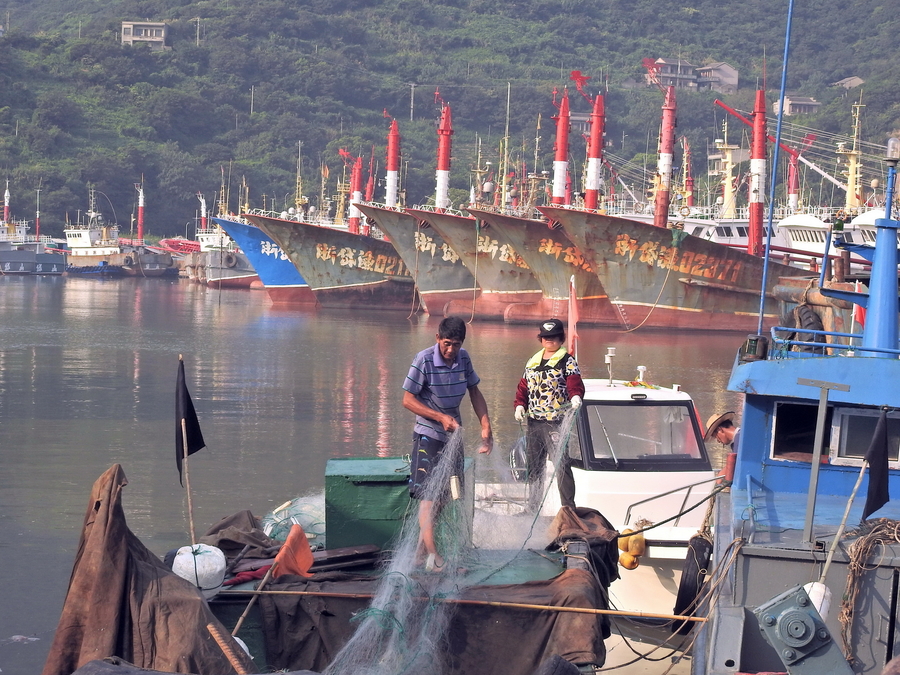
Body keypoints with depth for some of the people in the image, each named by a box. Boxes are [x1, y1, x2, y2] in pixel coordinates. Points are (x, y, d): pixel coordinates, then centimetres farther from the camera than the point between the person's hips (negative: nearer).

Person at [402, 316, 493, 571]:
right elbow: (408, 400, -14)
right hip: (428, 435, -6)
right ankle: (432, 555, -17)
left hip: (453, 434, 6)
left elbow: (474, 392, 11)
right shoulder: (424, 360, -17)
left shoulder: (463, 358, 0)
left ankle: (421, 545, 22)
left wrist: (486, 427, 1)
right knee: (427, 495, -12)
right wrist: (441, 417, -20)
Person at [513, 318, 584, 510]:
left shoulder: (567, 361, -1)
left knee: (561, 464, -13)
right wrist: (520, 405, 0)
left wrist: (576, 396, -37)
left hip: (556, 421, -7)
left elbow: (575, 383, -15)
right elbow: (523, 386, 18)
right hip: (534, 421, 7)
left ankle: (569, 508, -11)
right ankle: (533, 507, 24)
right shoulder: (533, 361, 17)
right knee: (533, 465, 13)